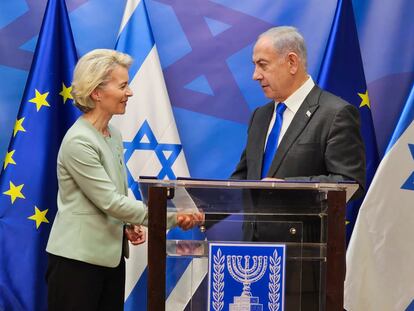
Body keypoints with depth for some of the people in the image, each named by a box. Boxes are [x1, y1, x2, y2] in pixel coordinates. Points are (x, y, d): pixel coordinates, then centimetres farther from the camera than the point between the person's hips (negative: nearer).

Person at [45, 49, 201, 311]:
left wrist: (129, 224, 0)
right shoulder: (79, 141, -17)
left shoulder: (113, 135, 10)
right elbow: (110, 201, -20)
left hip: (111, 257, 8)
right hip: (77, 259, -8)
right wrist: (171, 217, -21)